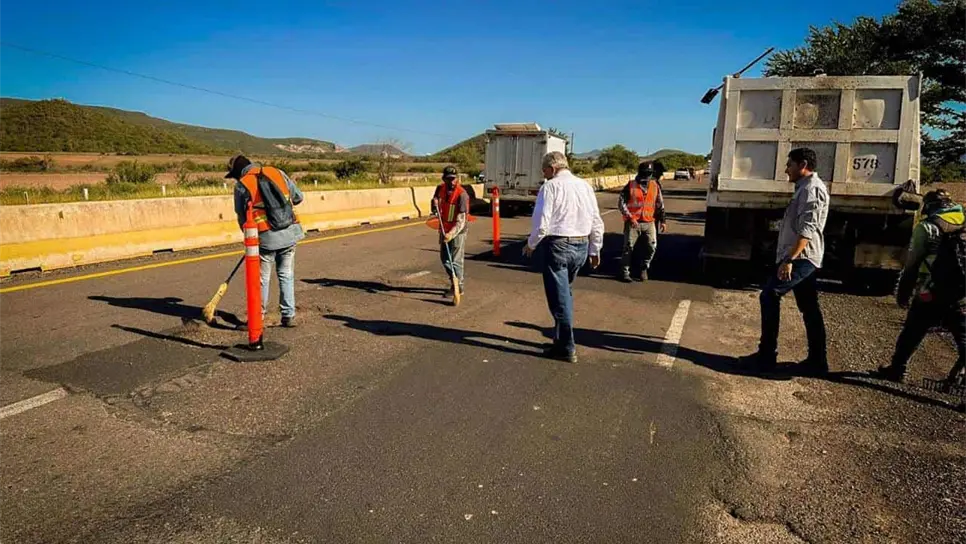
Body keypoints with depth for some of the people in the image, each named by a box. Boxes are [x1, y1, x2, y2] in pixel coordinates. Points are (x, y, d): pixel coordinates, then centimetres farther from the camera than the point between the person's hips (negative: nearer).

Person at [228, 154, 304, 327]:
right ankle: (289, 316, 13)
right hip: (290, 233, 3)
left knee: (262, 279, 11)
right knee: (286, 276, 12)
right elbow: (298, 197, 11)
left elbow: (242, 217, 5)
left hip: (266, 237, -3)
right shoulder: (277, 172, 7)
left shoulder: (241, 185, -2)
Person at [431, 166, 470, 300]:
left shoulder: (462, 194, -23)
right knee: (444, 259, 18)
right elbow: (435, 200, 15)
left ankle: (458, 287, 15)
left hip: (457, 231, -8)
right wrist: (435, 204, -11)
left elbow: (461, 220, -26)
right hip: (444, 229, 8)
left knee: (455, 261, -1)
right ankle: (456, 282, 35)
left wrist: (451, 234, -38)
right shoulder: (440, 188, -2)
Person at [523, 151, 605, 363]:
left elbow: (541, 222, -14)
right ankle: (562, 339, 29)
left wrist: (531, 244, 2)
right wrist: (595, 250, 18)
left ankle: (567, 349, 10)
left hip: (556, 245, -6)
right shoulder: (585, 186, 9)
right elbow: (597, 222, 9)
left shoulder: (551, 186, -9)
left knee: (559, 297, 3)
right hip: (581, 246, 6)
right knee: (566, 293, 21)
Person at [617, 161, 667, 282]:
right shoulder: (631, 185, -3)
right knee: (629, 247, -1)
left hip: (649, 222, 3)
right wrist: (630, 217, -13)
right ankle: (625, 272, 11)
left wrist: (663, 220, 8)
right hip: (633, 222, -3)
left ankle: (643, 268, 18)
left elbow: (660, 205, 13)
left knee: (652, 247, -3)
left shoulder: (655, 186, 7)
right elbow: (621, 202, -5)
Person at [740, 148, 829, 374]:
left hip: (801, 258, -11)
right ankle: (817, 361, 15)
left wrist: (790, 259, -29)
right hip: (803, 258, 11)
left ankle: (767, 356, -7)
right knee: (809, 308, 10)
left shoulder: (812, 188, -12)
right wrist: (790, 257, 25)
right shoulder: (806, 188, 21)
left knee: (769, 296, -11)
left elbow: (807, 230, -23)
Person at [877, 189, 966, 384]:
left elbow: (912, 264, -4)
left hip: (930, 296, -3)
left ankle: (896, 370, 20)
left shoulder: (926, 227, -3)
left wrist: (903, 292, 3)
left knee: (911, 335, 10)